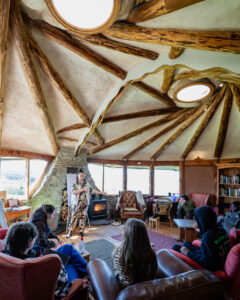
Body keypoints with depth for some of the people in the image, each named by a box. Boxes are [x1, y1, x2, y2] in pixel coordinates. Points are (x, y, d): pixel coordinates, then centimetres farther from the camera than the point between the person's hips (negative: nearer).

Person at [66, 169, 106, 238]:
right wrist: (83, 189, -21)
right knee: (73, 217, -1)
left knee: (83, 217, 8)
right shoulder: (74, 184, -1)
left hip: (84, 204, 3)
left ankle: (81, 231, 21)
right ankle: (69, 231, 12)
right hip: (76, 204, -2)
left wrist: (101, 192, 7)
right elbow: (74, 192, -15)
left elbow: (92, 190, 10)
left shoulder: (87, 184, 6)